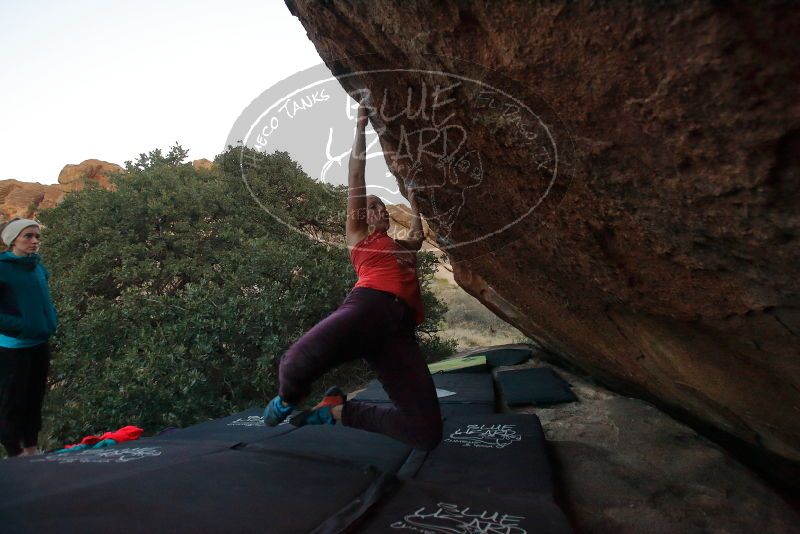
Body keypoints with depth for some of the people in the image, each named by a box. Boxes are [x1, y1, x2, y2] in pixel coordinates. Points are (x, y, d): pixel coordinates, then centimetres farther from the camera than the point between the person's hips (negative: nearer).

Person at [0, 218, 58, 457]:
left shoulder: (38, 267, 6)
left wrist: (50, 323, 7)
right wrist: (21, 326, -20)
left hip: (40, 344, 7)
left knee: (34, 400, 15)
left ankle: (32, 451, 27)